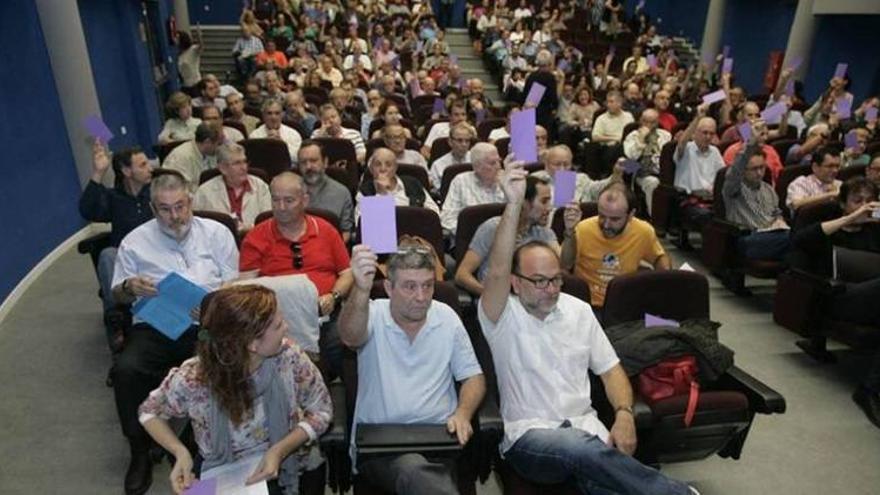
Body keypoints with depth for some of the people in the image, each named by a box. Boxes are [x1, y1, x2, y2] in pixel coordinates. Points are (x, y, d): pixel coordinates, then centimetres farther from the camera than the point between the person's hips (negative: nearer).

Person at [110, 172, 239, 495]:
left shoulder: (217, 232, 9)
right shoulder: (135, 242, 12)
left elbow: (235, 285, 8)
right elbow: (117, 297, 19)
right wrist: (130, 287, -6)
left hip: (206, 324, -1)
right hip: (153, 327, 2)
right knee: (126, 369, -27)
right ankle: (140, 452, -4)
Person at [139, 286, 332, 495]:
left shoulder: (290, 357, -19)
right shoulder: (193, 378, -21)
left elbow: (321, 409, -6)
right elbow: (150, 412, 0)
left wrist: (280, 450, -21)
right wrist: (180, 452, -17)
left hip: (284, 470, 1)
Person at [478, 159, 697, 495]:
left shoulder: (579, 310, 8)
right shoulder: (502, 317, -7)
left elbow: (610, 369, 11)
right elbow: (497, 272, -28)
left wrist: (624, 414, -9)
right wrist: (513, 204, -38)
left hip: (584, 427, 3)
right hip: (529, 436, -3)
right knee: (583, 449, -35)